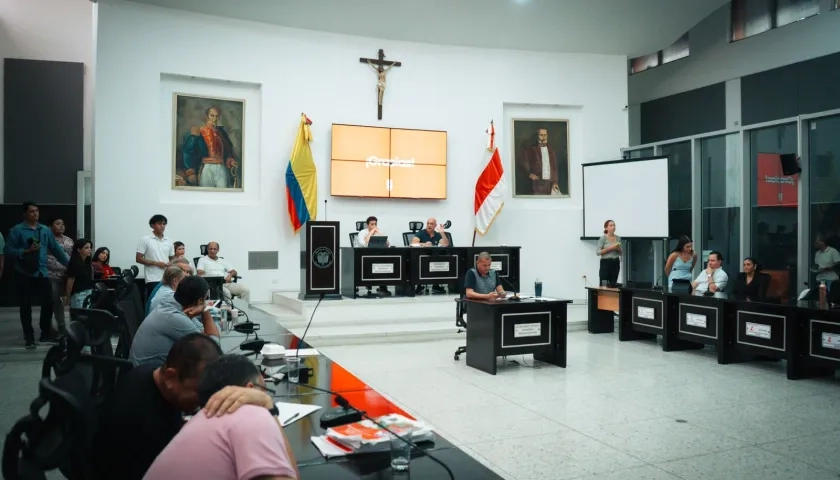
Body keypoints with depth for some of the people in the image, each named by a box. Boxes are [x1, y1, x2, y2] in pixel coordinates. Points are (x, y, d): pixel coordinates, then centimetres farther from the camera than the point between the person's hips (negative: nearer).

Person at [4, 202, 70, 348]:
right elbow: (8, 249, -7)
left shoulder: (46, 230, 8)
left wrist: (70, 264, 10)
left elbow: (56, 249, 12)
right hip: (24, 273, -3)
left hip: (42, 273, 3)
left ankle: (46, 334, 17)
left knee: (48, 303, 2)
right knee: (26, 306, 4)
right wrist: (27, 251, -17)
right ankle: (29, 337, 13)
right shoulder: (17, 230, -4)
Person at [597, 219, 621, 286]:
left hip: (616, 263, 5)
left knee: (613, 285, 3)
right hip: (606, 263, -5)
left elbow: (620, 253, 16)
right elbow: (598, 252, -12)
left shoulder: (618, 238, 9)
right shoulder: (603, 238, -7)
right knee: (603, 285, -7)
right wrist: (610, 248, -18)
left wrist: (619, 249, -6)